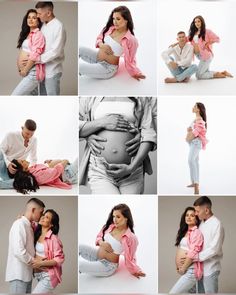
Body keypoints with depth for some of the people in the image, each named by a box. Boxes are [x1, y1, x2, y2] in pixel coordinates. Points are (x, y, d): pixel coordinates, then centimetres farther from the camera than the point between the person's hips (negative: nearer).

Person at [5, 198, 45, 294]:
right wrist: (34, 261, -12)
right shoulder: (19, 224, -13)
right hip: (18, 274, -9)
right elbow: (18, 251, -22)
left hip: (26, 274, 9)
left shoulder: (29, 226, 15)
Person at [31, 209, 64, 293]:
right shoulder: (37, 235, 4)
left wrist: (41, 263, -23)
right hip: (39, 275, 8)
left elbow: (59, 259, -17)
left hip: (48, 276, -8)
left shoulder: (53, 238, -17)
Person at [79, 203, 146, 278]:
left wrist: (135, 271, -4)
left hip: (107, 265, -6)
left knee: (79, 265, -22)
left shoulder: (130, 238, -24)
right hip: (96, 253, 6)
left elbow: (129, 259, -11)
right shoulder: (110, 226, -6)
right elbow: (99, 236, 10)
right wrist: (102, 243, -11)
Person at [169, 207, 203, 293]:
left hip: (191, 271, -9)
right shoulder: (184, 232, 15)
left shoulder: (196, 233, -12)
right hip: (184, 271, 9)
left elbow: (192, 253, -17)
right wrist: (178, 267, 5)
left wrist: (183, 269, -11)